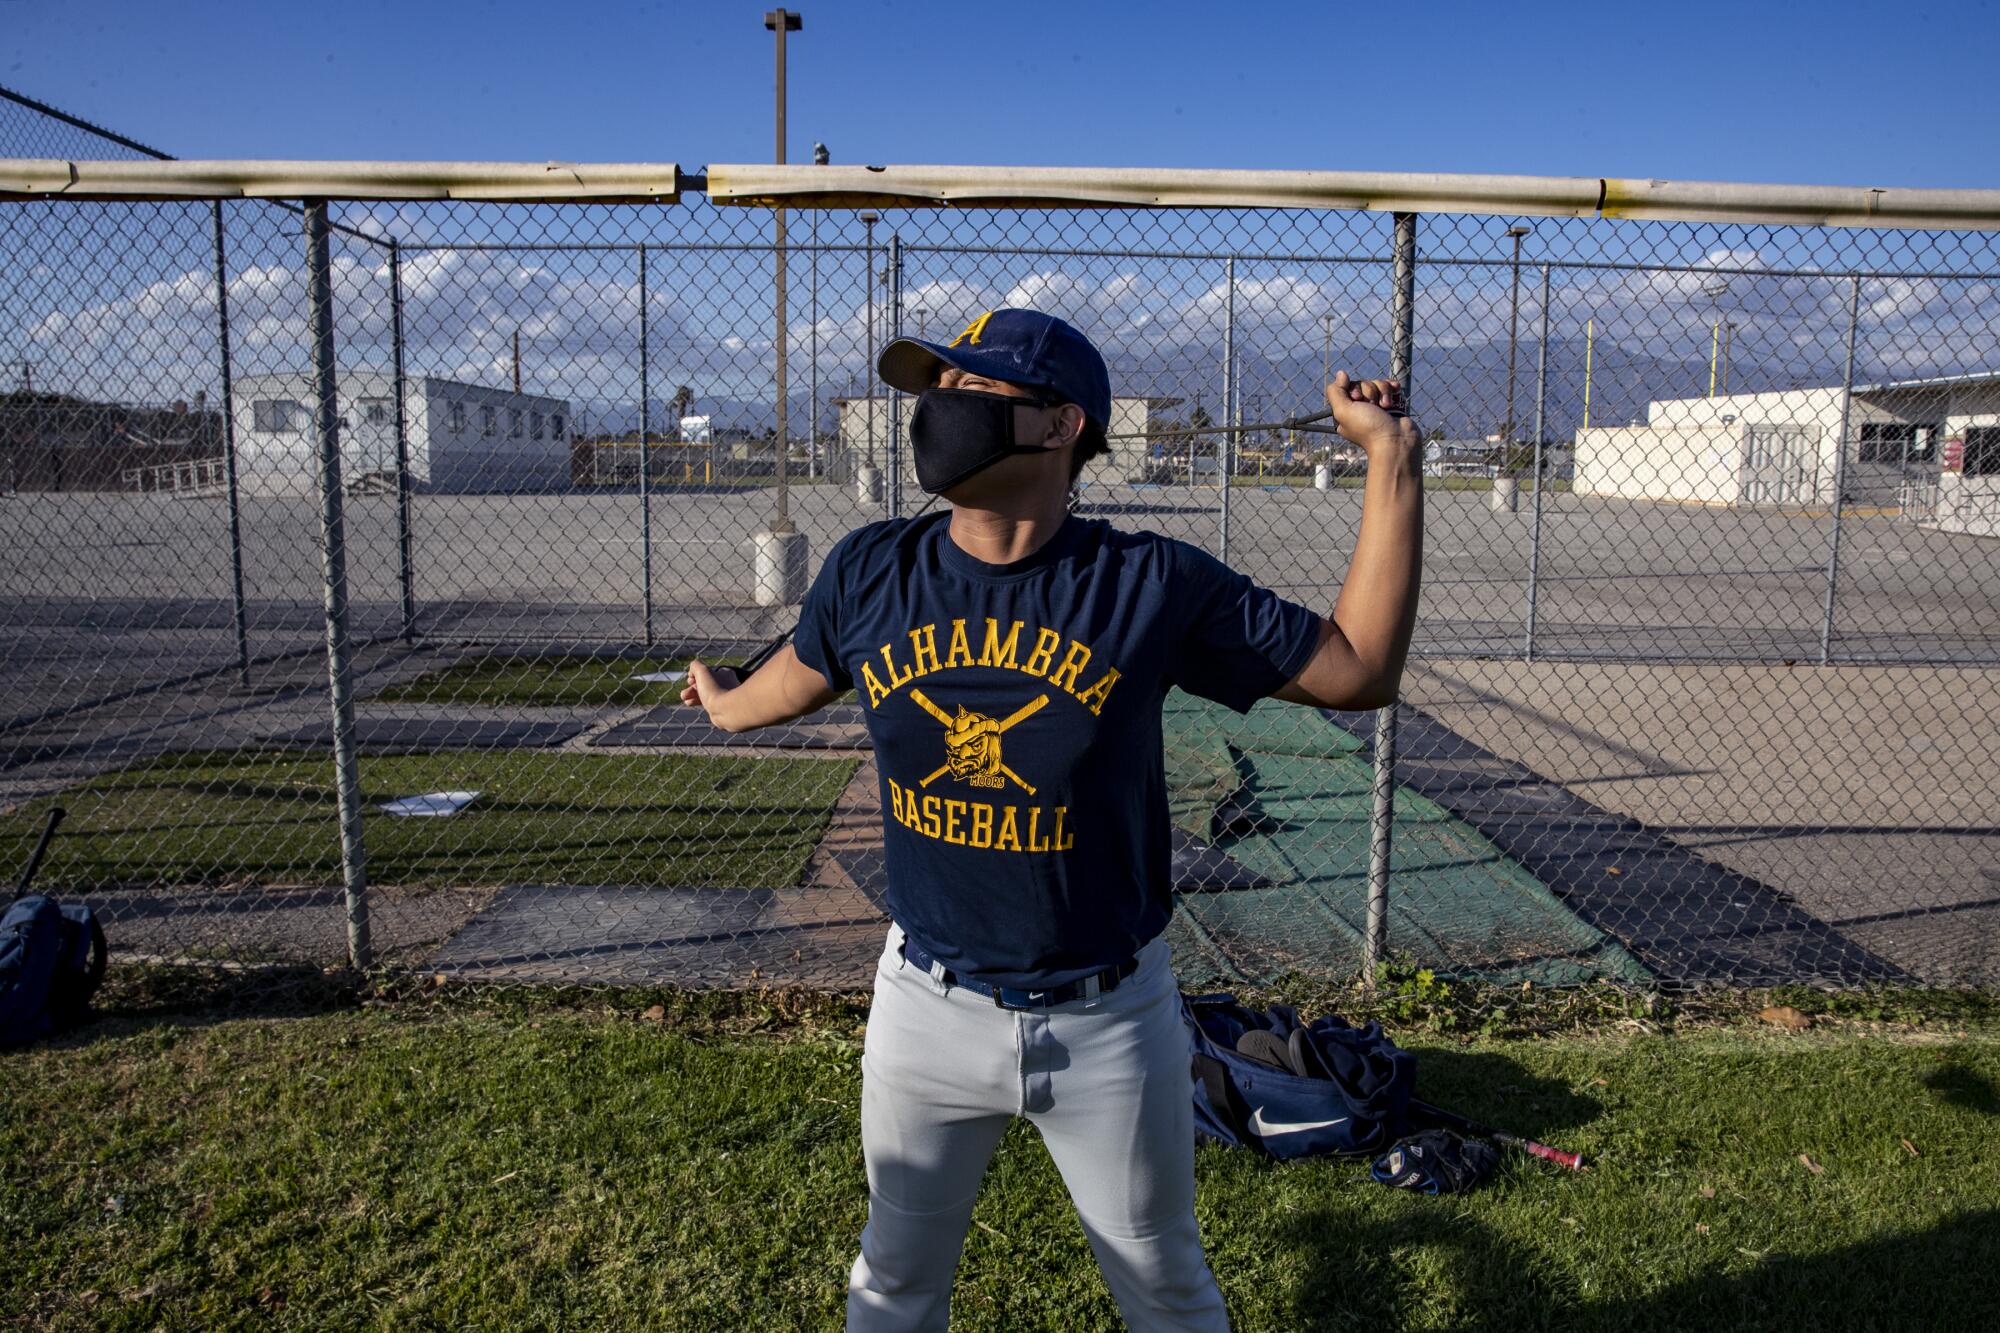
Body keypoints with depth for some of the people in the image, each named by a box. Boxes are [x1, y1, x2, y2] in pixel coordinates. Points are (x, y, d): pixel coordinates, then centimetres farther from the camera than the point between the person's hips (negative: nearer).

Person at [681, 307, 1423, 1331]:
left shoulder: (1153, 586, -16)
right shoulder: (867, 574, -8)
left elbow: (1358, 669, -11)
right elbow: (808, 671, 15)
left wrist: (1392, 458, -16)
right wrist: (731, 706, 35)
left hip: (1109, 1017, -2)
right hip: (929, 1004, 2)